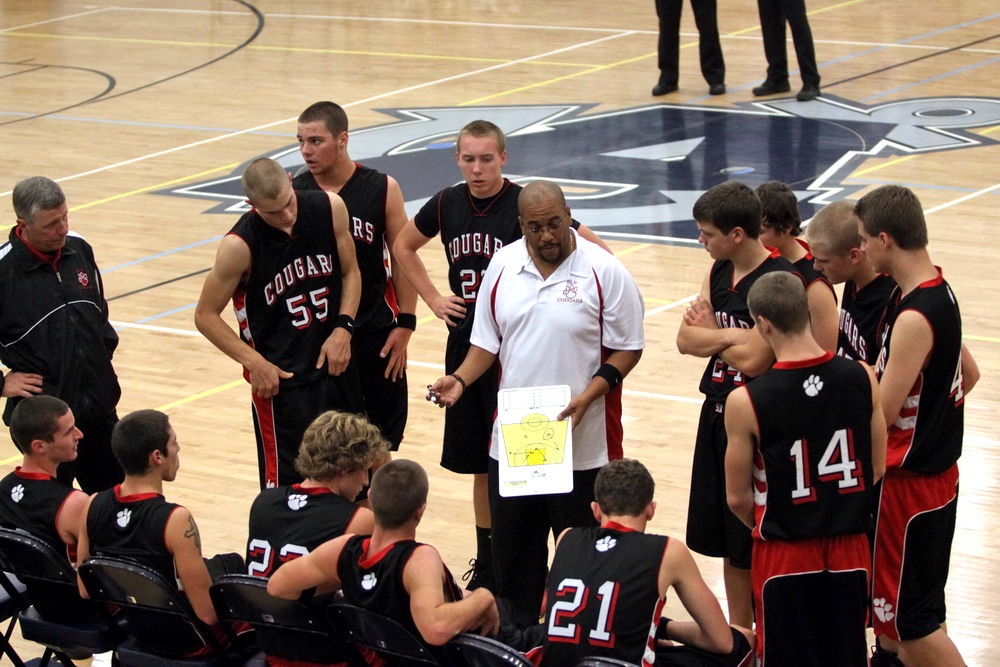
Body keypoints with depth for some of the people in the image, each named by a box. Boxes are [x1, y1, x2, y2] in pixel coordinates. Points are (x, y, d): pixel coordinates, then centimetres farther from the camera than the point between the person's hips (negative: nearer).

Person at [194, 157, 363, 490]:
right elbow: (206, 316, -9)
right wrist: (254, 362, -16)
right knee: (287, 483, -3)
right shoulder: (240, 245, -18)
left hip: (335, 364, 5)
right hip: (279, 377, -5)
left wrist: (343, 328, -6)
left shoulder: (329, 209, -7)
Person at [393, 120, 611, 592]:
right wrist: (432, 298, 13)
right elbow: (404, 246, 23)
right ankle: (486, 567, 25)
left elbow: (598, 253, -14)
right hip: (466, 345, 5)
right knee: (480, 465, 13)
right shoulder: (447, 205, 3)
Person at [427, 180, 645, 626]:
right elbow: (487, 342, 13)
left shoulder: (604, 271, -9)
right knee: (513, 546, 13)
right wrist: (460, 380, -5)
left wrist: (587, 396, -18)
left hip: (583, 443, -4)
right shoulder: (502, 266, 5)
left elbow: (626, 349, -6)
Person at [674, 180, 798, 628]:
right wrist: (729, 337, -17)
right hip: (718, 411, 8)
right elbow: (686, 340, -1)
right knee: (729, 542, 16)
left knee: (759, 544, 0)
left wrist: (709, 333, -6)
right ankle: (738, 633, 29)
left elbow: (754, 360, -23)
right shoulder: (718, 273, 7)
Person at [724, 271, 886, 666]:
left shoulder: (745, 402, -18)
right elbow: (876, 469, 3)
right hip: (850, 551, 3)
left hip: (785, 558, -3)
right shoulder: (862, 378, -9)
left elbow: (738, 499, -8)